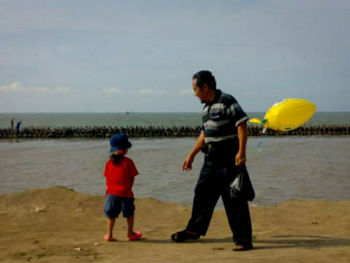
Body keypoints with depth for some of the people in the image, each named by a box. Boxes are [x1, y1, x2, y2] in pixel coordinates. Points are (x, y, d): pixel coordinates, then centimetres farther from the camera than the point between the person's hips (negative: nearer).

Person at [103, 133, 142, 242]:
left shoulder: (109, 163, 0)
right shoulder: (128, 162, -8)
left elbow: (107, 178, 4)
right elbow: (132, 178, -5)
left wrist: (109, 189, 13)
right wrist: (128, 188, 8)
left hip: (111, 193, 3)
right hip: (125, 193, -3)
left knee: (111, 215, 12)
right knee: (129, 214, 14)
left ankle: (109, 235, 12)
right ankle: (130, 234, 21)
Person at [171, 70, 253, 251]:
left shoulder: (226, 101, -12)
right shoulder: (206, 107, 15)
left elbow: (242, 125, -17)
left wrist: (241, 152, -24)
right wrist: (191, 155, 27)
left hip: (228, 160, -9)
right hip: (211, 160, 9)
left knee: (234, 199, -6)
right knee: (202, 194, 17)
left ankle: (242, 239, 0)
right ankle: (194, 230, 33)